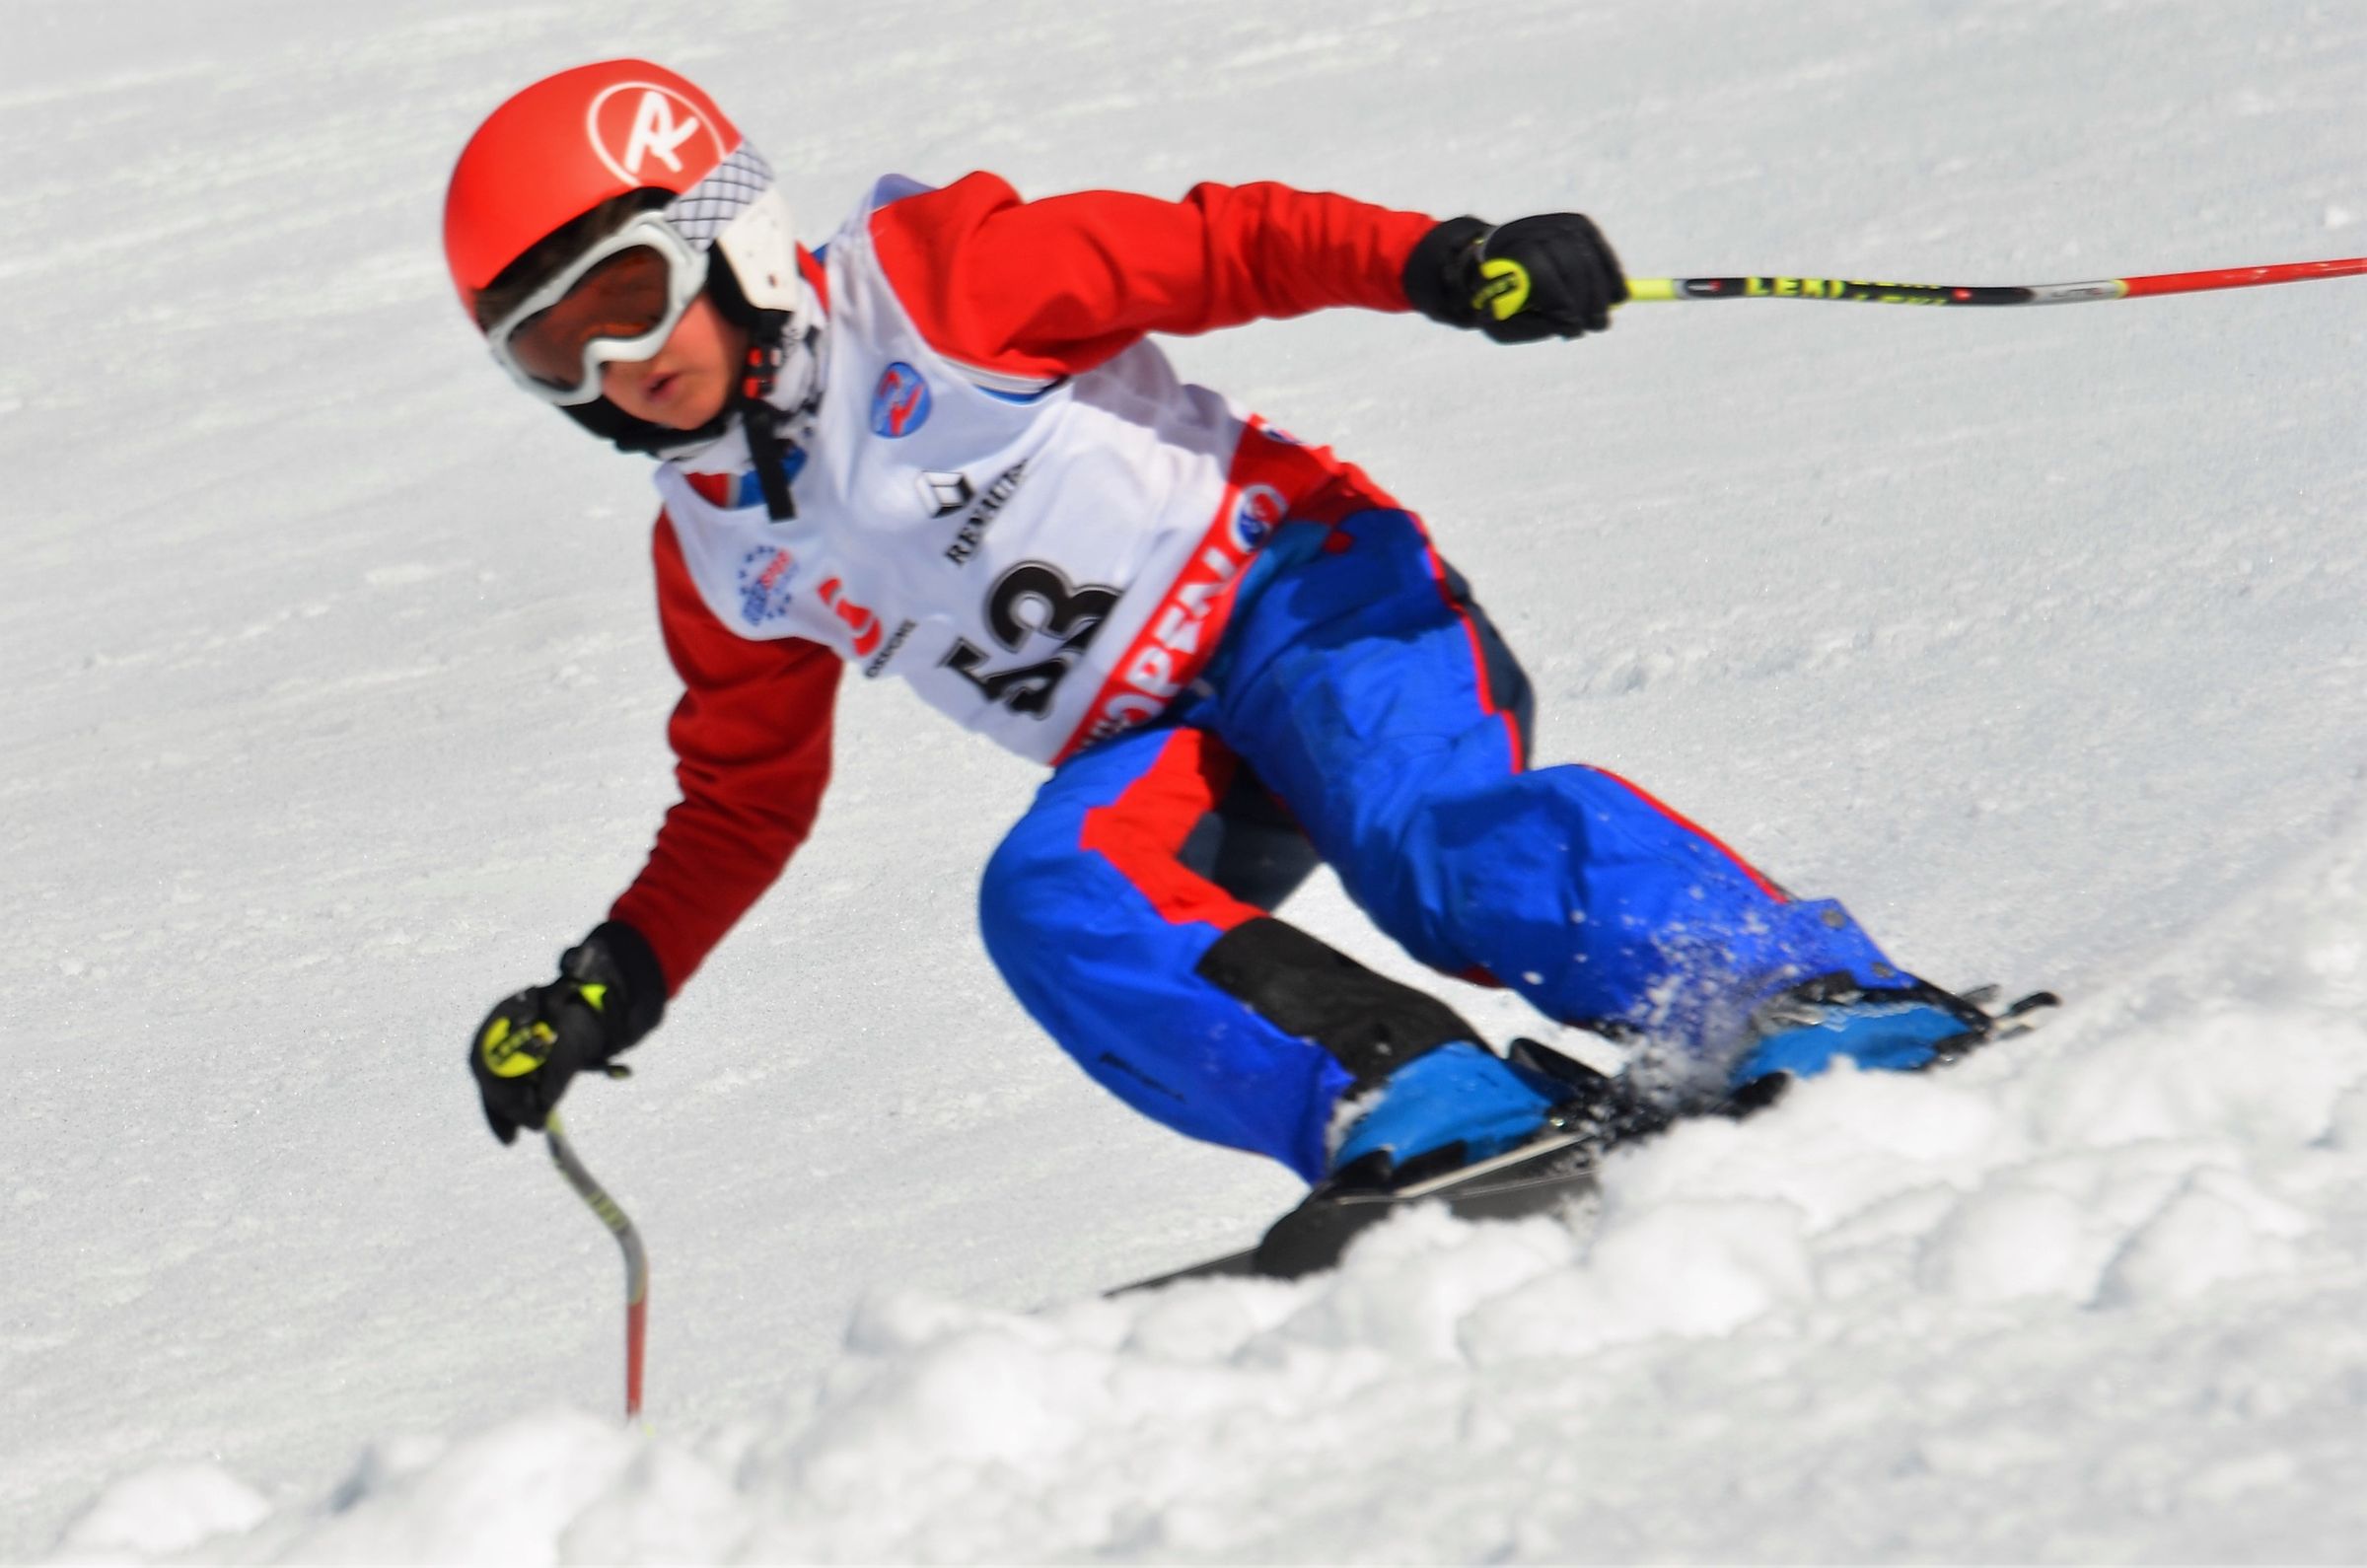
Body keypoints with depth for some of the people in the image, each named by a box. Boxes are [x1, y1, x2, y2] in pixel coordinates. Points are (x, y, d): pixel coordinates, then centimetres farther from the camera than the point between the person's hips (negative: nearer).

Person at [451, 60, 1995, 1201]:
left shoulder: (926, 286, -7)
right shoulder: (721, 552, 11)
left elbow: (1223, 247, -9)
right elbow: (746, 797, 24)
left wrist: (1444, 261, -24)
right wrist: (612, 985, 13)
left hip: (1294, 586, -5)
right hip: (1151, 751, 5)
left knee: (1427, 830, -34)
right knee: (1050, 906, -28)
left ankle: (1828, 1004, -39)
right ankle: (1432, 1112, -39)